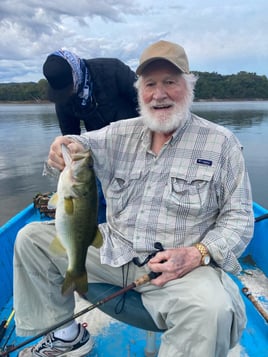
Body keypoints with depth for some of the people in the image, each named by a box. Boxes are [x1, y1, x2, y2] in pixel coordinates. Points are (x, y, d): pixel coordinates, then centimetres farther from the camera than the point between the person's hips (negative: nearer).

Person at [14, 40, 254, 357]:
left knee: (212, 310, -35)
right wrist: (70, 145, -30)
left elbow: (239, 217, -4)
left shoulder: (220, 143, -4)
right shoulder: (121, 134, 7)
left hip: (180, 264, -3)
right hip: (112, 250, 5)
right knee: (31, 238, 4)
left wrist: (197, 254, -19)